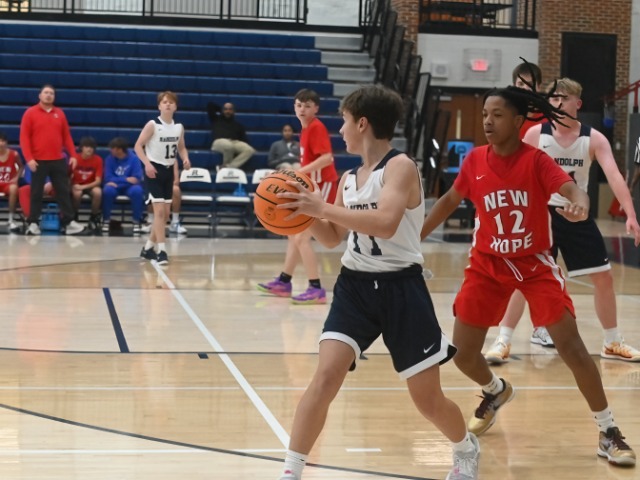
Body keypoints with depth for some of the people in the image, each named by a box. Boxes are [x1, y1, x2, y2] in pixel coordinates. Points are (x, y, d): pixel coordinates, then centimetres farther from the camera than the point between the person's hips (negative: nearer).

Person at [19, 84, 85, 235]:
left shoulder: (60, 113, 10)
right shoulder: (30, 113, 0)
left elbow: (67, 136, 12)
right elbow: (24, 137, -4)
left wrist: (72, 155, 3)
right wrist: (29, 158, -13)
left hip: (58, 160, 3)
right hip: (38, 161, -3)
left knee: (64, 191, 3)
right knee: (36, 193, 1)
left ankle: (68, 222, 5)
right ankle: (33, 223, 7)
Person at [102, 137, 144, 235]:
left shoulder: (134, 159, -11)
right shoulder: (109, 159, -6)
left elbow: (137, 179, -16)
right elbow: (108, 179, -11)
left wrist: (116, 181, -20)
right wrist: (126, 179, -20)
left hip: (129, 187, -1)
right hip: (114, 186, 1)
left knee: (137, 190, -34)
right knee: (107, 190, -33)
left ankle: (136, 221, -19)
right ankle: (106, 220, -16)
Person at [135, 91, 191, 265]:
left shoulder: (179, 127, 4)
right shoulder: (152, 125, -12)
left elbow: (181, 148, 17)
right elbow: (138, 146, -11)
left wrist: (185, 159, -5)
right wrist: (147, 164, -24)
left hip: (169, 171, 6)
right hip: (154, 170, -6)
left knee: (165, 213, 9)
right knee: (159, 210, -14)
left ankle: (149, 247, 23)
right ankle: (161, 250, -14)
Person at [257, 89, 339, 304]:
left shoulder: (316, 128, -15)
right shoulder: (305, 129, 12)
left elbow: (327, 158, -27)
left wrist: (300, 172, -31)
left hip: (322, 187, -10)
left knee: (302, 237, -13)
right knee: (294, 234, 18)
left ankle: (316, 289, -13)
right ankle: (284, 282, 29)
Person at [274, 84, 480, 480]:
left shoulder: (400, 166, -13)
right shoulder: (349, 178, 9)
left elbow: (386, 223, -30)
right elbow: (333, 237, 19)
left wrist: (323, 208, -30)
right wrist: (307, 212, 0)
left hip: (400, 288, -5)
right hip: (356, 285, 5)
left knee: (428, 399, 6)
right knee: (325, 378, -14)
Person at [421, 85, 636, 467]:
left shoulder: (537, 160, -16)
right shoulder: (474, 161, -6)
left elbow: (572, 189, -32)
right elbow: (450, 200, 11)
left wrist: (579, 205, -56)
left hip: (535, 264, -3)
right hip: (488, 266, 3)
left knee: (571, 347, -13)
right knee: (463, 355, 0)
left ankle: (609, 432, 0)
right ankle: (497, 391, 36)